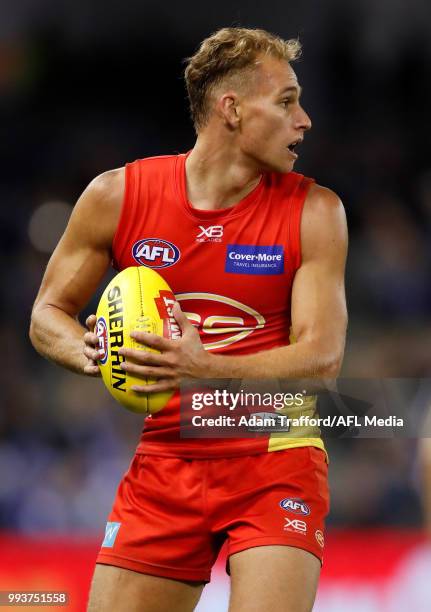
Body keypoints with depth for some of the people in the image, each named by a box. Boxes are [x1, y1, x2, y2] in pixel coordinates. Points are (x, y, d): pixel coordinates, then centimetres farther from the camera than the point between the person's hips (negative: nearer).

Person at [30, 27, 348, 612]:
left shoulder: (313, 211, -3)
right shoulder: (117, 196, -1)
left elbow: (323, 354, -11)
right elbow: (48, 315, 9)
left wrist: (204, 370, -27)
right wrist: (90, 353, -16)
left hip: (274, 459, -2)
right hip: (165, 457, 2)